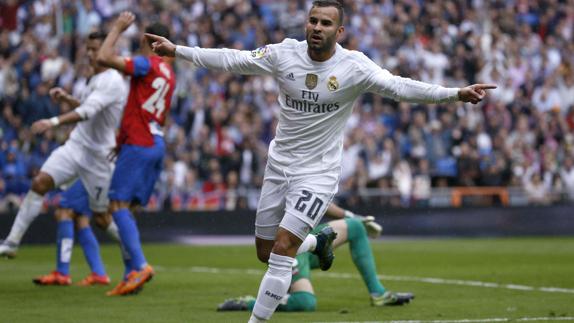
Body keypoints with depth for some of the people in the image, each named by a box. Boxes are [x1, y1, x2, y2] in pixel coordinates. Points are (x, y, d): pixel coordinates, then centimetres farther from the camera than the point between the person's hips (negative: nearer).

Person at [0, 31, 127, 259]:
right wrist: (68, 99, 9)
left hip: (98, 155, -7)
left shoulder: (112, 82, -17)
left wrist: (53, 122, -42)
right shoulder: (96, 79, 12)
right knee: (40, 182, -12)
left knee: (101, 217, 1)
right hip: (76, 145, 7)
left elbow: (88, 112, -30)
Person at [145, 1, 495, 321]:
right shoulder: (285, 54, -7)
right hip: (279, 165, 4)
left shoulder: (354, 67, -15)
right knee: (266, 252, 14)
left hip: (318, 173, -4)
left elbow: (399, 86, -24)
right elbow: (232, 60, -1)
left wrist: (456, 94, -36)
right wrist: (177, 50, -3)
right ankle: (318, 242, 45)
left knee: (282, 250, -16)